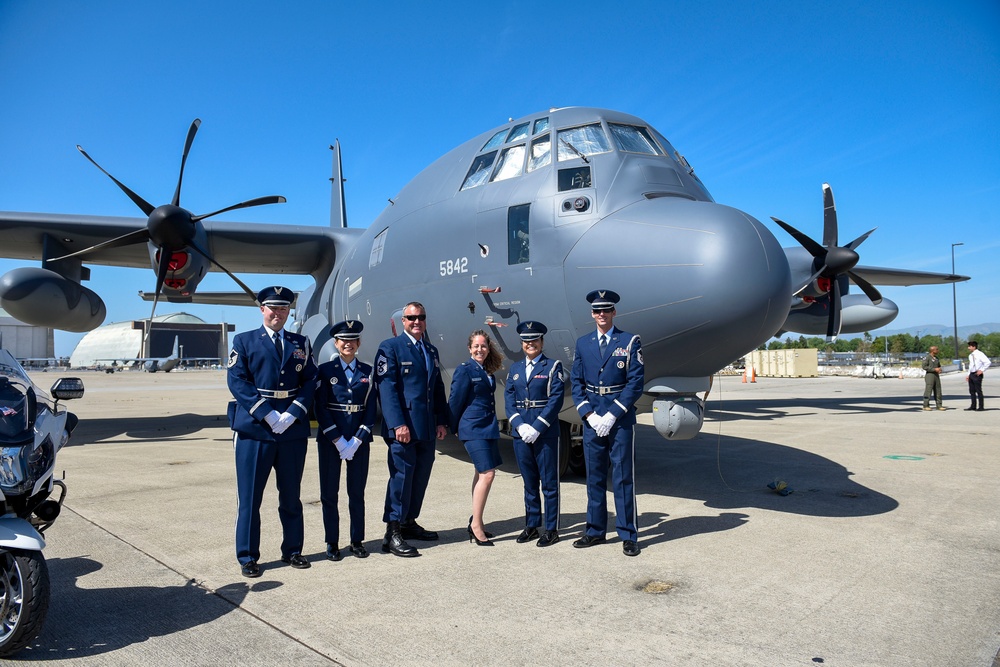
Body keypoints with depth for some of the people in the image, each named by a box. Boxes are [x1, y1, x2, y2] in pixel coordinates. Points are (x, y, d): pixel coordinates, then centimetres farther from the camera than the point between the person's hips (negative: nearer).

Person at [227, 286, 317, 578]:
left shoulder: (301, 344, 12)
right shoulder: (244, 341, 5)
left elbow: (310, 381, 5)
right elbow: (236, 380, -5)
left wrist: (293, 414, -11)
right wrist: (267, 415, -14)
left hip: (294, 430, 3)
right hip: (254, 430, -2)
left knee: (291, 495, 12)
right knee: (249, 497, 3)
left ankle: (292, 550, 24)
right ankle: (248, 557, 15)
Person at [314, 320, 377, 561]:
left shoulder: (367, 372, 6)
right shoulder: (325, 370, 1)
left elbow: (371, 409, 2)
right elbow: (320, 409, -5)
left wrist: (356, 441, -8)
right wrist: (338, 441, -11)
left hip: (359, 440, 1)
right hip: (330, 440, -1)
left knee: (357, 492, 8)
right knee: (329, 493, 4)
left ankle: (357, 541, 19)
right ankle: (332, 543, 16)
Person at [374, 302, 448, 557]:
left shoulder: (431, 350, 18)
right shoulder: (390, 347, -3)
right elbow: (386, 388, -12)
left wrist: (441, 421, 11)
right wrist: (398, 424, -19)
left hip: (427, 428, 7)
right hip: (403, 426, -7)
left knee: (421, 476, 12)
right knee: (401, 475, -7)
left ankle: (409, 523, 25)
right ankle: (392, 533, 0)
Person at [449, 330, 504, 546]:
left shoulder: (488, 371, 13)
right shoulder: (465, 369, -10)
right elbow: (455, 400, -7)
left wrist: (495, 424, 17)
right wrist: (454, 428, 0)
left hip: (489, 427, 8)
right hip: (473, 428, -8)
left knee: (482, 473, 12)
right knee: (487, 473, -13)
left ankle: (476, 521, 23)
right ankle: (476, 524, -5)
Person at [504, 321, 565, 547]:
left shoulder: (553, 367, -1)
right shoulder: (515, 369, 12)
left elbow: (556, 400, -9)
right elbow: (509, 399, 6)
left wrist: (537, 427, -16)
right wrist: (519, 425, -9)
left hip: (546, 433, -4)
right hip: (521, 433, 4)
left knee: (549, 482, 3)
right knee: (529, 482, 13)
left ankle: (552, 529, 12)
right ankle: (531, 526, 23)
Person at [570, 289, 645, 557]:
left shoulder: (630, 341, -1)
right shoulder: (583, 343, 10)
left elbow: (635, 382, -7)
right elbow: (576, 382, 8)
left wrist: (612, 415, -13)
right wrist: (589, 415, -5)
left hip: (621, 418, -3)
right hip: (592, 420, 4)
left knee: (623, 478, 1)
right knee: (594, 477, 11)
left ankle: (628, 535, 11)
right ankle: (595, 531, 22)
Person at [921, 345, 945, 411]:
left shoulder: (936, 358, 16)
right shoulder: (927, 357, -8)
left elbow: (939, 366, 27)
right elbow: (924, 366, -16)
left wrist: (939, 370, 3)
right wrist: (934, 369, -18)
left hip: (936, 375, 8)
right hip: (929, 375, -8)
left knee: (938, 391, 6)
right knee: (928, 390, -8)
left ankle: (939, 405, 11)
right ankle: (926, 406, -4)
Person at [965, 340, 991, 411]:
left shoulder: (979, 354, -10)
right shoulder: (970, 355, 14)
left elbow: (988, 362, -17)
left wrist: (981, 370, -19)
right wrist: (968, 375, 16)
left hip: (977, 374, -8)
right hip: (971, 374, 8)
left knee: (978, 391, -3)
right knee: (972, 391, 11)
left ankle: (981, 407, 3)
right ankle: (973, 406, 19)